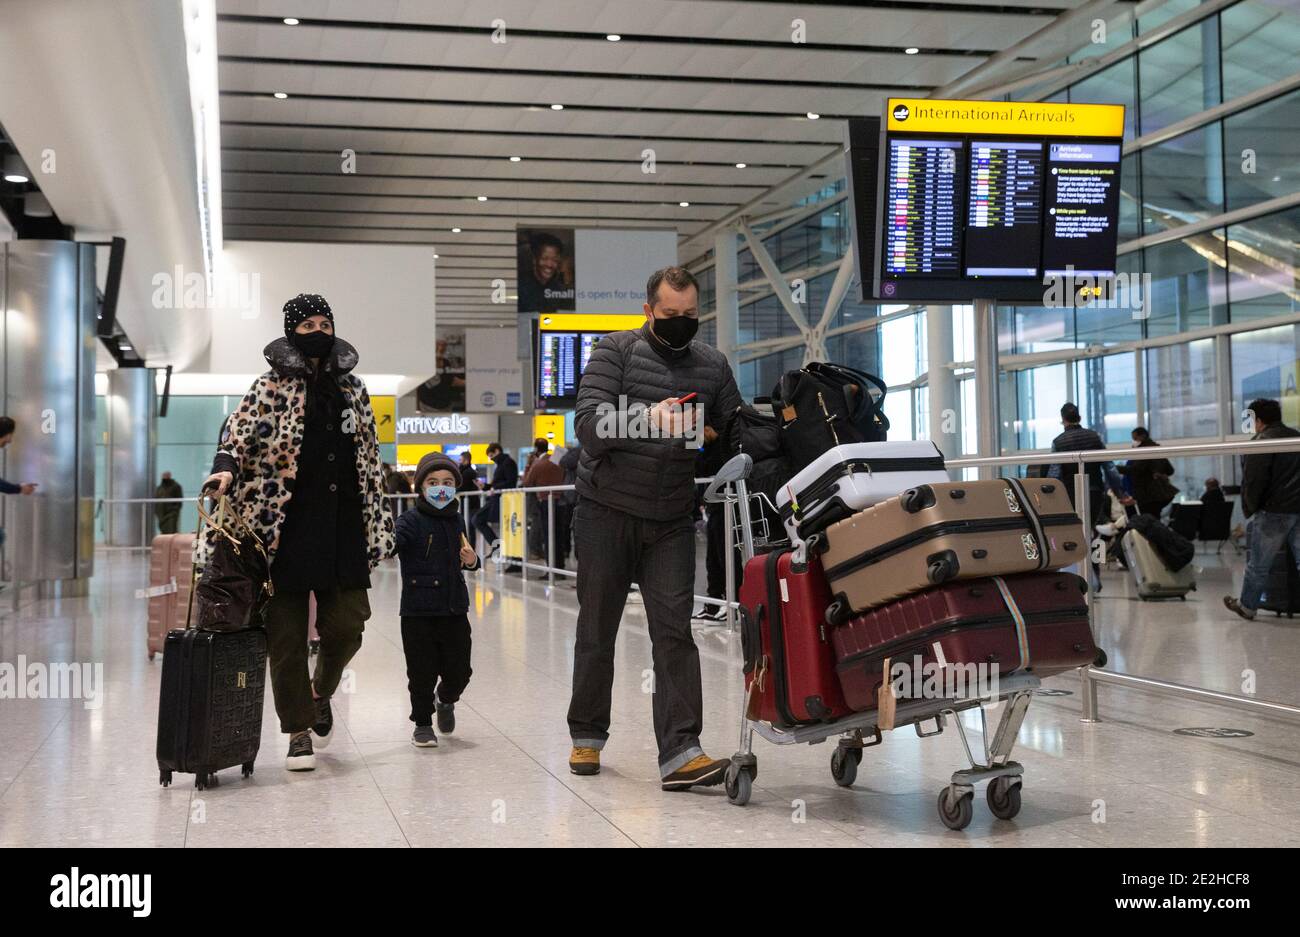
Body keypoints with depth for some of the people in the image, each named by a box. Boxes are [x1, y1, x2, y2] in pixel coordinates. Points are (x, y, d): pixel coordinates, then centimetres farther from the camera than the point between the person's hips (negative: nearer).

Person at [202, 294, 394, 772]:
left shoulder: (352, 389, 15)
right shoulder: (272, 386, 3)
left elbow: (370, 458, 19)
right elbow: (241, 428, -8)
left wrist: (376, 522, 17)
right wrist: (226, 465, -29)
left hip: (342, 526, 3)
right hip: (287, 525, -3)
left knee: (346, 625, 0)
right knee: (286, 634, 1)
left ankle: (320, 693, 31)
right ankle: (298, 732, 13)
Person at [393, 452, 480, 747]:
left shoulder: (457, 521, 10)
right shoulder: (411, 521, -8)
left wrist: (471, 560, 1)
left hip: (454, 609, 4)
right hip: (418, 611, -4)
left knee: (458, 669, 6)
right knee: (422, 671, 2)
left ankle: (445, 699, 38)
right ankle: (422, 723, 21)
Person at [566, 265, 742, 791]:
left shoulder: (713, 365, 8)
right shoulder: (616, 352, -4)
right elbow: (588, 424, -17)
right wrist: (649, 418, -31)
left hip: (672, 520, 2)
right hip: (607, 511, -2)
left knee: (674, 630, -8)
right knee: (597, 628, 8)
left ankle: (679, 753, -13)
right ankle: (587, 736, 25)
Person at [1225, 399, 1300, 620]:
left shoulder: (1260, 442, -9)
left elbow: (1252, 481, -14)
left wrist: (1250, 510, -1)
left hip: (1273, 512, -6)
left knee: (1258, 564, 7)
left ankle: (1247, 606, 20)